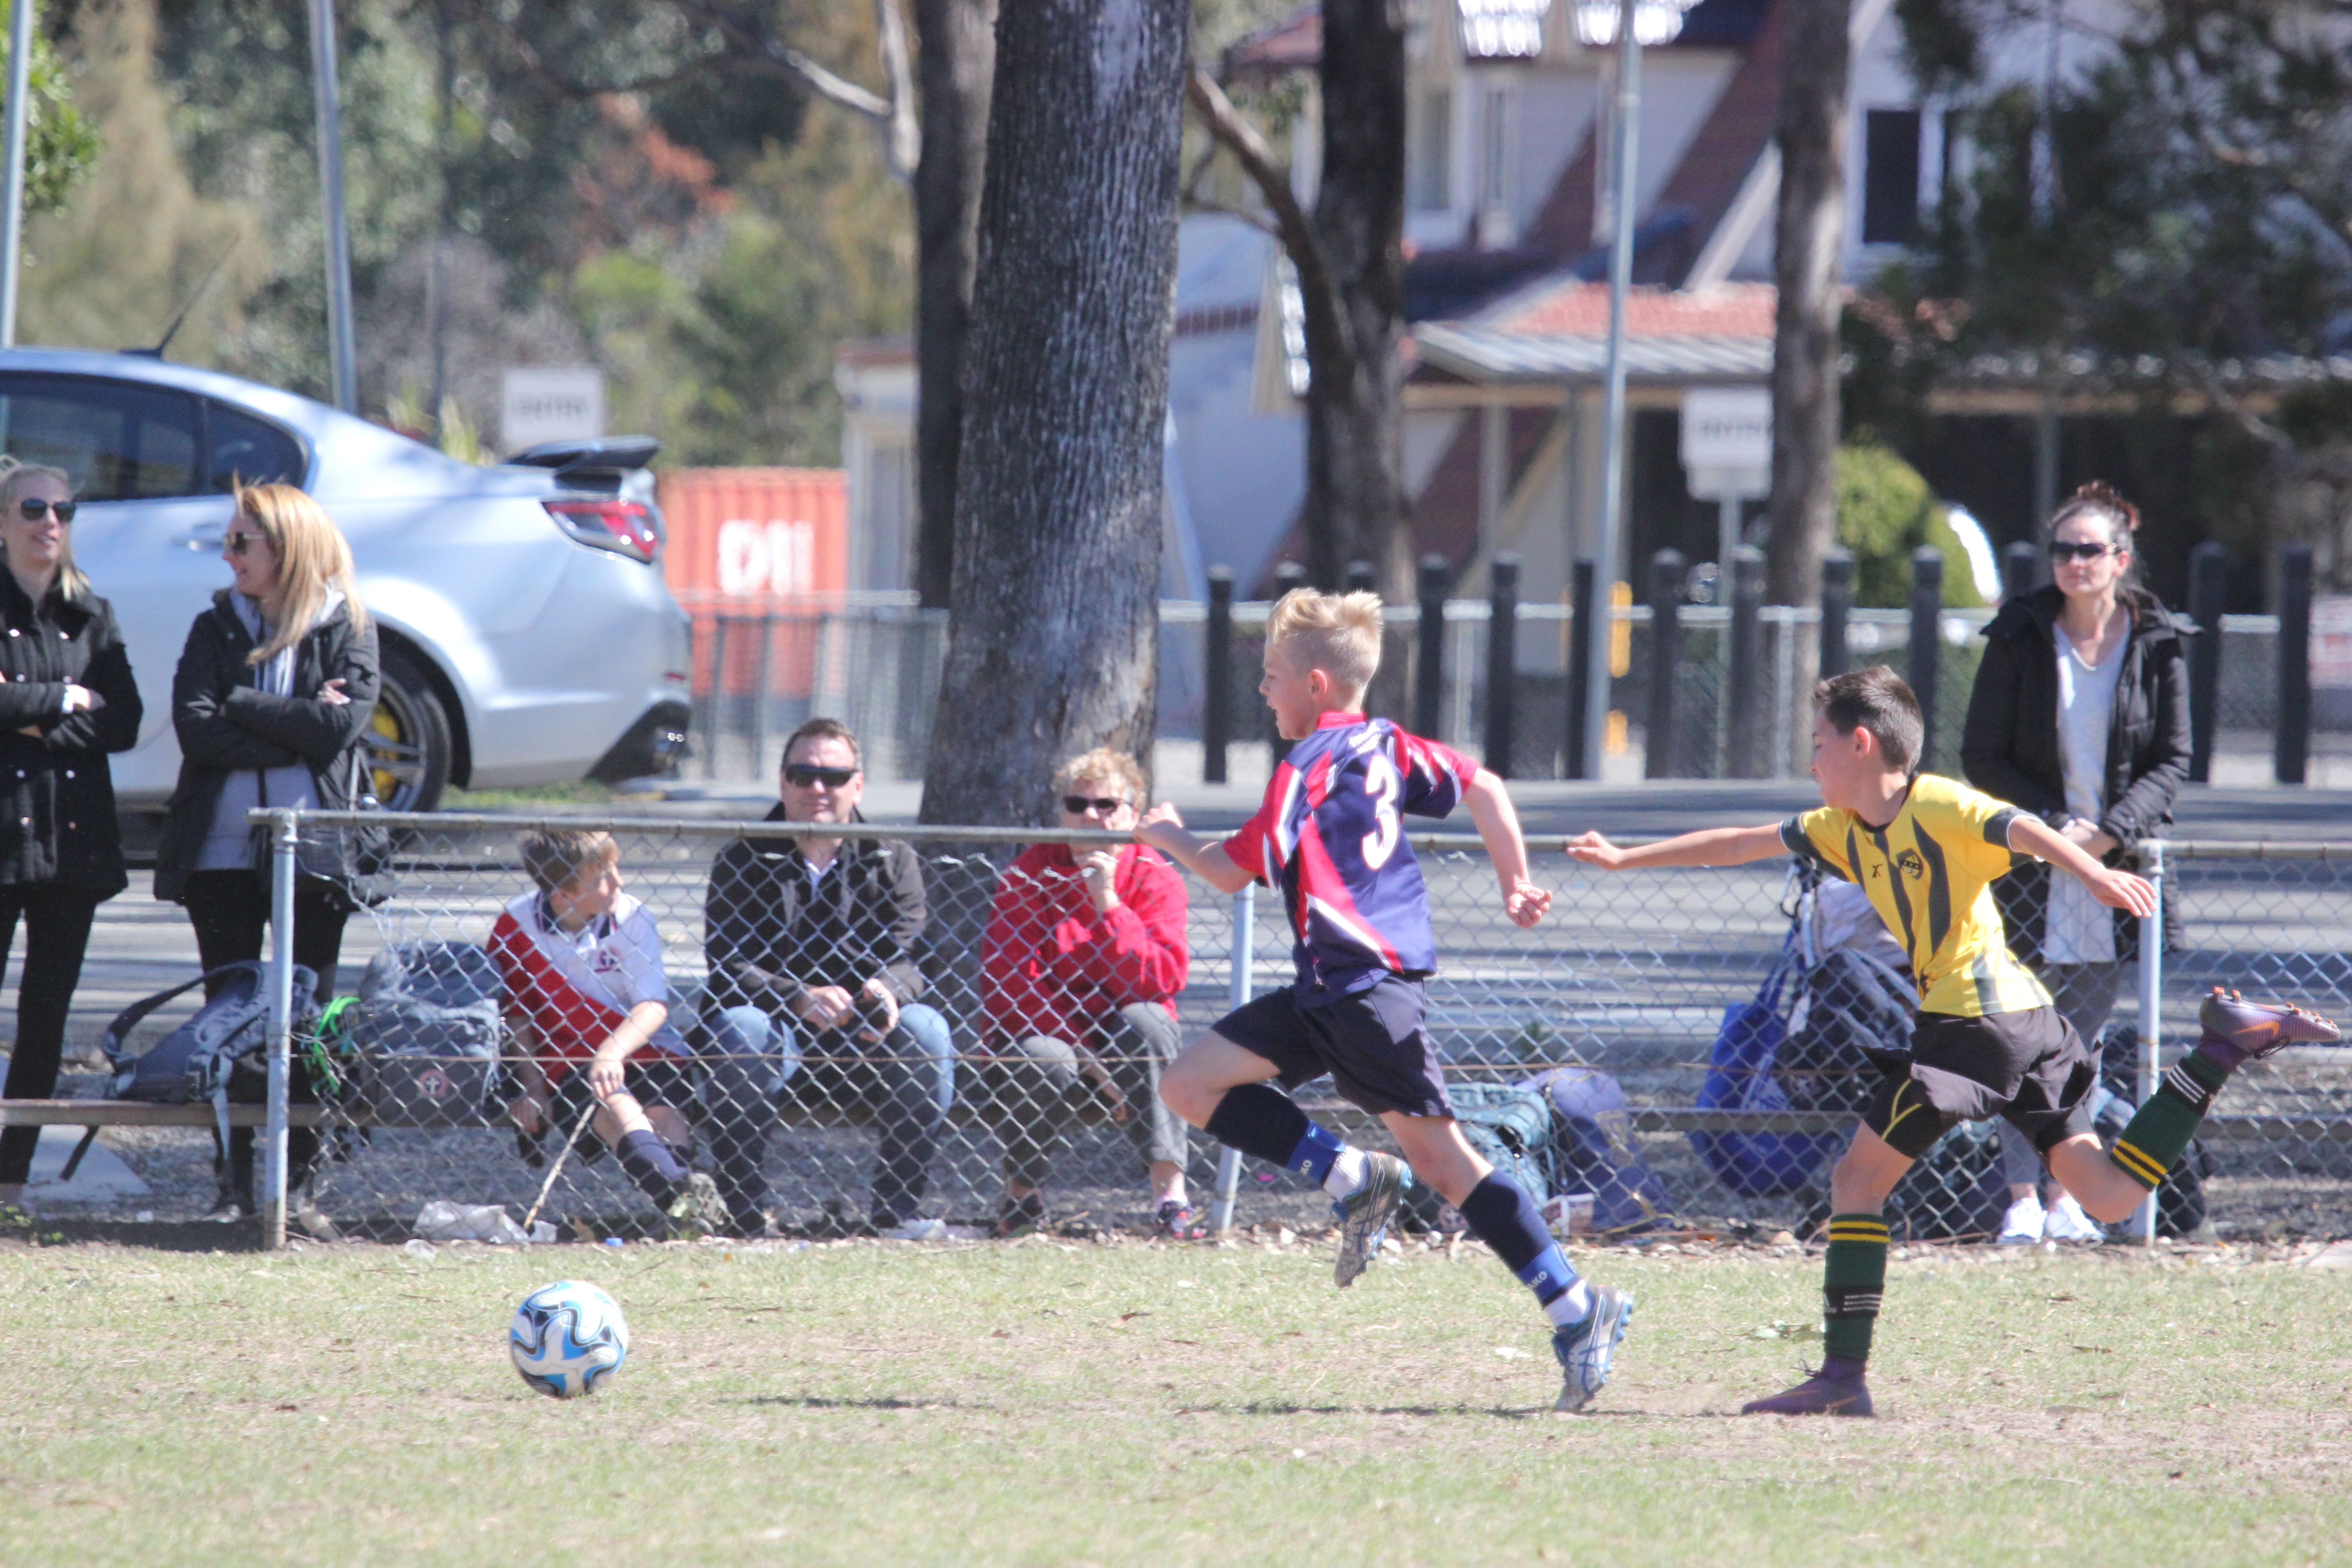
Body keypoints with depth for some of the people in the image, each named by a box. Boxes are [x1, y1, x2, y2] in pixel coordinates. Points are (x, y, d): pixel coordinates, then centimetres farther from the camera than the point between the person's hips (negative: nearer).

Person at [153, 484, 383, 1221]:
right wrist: (295, 732, -12)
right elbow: (194, 727, -5)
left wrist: (241, 706, -8)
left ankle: (300, 1179, 3)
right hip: (222, 850, 2)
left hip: (313, 851, -2)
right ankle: (235, 1181, 7)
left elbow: (340, 725, -12)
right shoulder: (216, 630, 10)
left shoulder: (346, 631, 4)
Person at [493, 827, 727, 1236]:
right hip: (564, 1061, -3)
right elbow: (515, 1013, 3)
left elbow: (654, 1006, -11)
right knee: (617, 1107, -32)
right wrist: (532, 1087, -8)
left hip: (642, 1049, 3)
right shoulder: (517, 923, -3)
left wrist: (612, 1053, -28)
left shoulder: (631, 916, -2)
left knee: (662, 1114, -28)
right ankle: (679, 1194, -57)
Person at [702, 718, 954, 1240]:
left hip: (859, 1039, 2)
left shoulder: (893, 862, 8)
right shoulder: (743, 861, 2)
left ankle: (900, 1208, -20)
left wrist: (887, 991, -30)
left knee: (926, 1030, -28)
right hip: (777, 1026, -2)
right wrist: (798, 998, -29)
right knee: (740, 1028, -35)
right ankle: (743, 1212, -30)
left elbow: (906, 956, -4)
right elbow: (727, 965, -10)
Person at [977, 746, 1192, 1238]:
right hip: (1043, 1034, -1)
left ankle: (1170, 1193, -34)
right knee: (1045, 1062, -35)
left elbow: (1163, 979, -19)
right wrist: (1088, 1062, -22)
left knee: (1145, 1021, -32)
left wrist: (1107, 903, -26)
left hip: (1124, 1049, 1)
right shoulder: (1029, 877, -5)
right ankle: (1020, 1192, -6)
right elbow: (1007, 985, -13)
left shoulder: (1155, 879, -4)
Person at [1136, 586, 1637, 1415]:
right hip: (1328, 994, 10)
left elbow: (1232, 874, -10)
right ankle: (1351, 1178, 3)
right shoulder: (1384, 747, 12)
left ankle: (1577, 1308, -8)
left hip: (1366, 989, -10)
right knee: (1189, 1084, 7)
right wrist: (1517, 885, 15)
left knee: (1438, 1155, -9)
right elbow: (1483, 787, 12)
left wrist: (1170, 837, 9)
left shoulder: (1306, 770, -13)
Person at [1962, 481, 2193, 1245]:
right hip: (2031, 860, -1)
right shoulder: (2020, 637, -2)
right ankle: (2022, 1196, -5)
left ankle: (2065, 1195, 10)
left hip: (2119, 866, 1)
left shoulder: (2160, 643, 1)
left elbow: (2172, 759, 3)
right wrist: (2055, 826, -13)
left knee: (2081, 1039, 5)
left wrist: (2111, 832, -13)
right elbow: (1982, 758, 0)